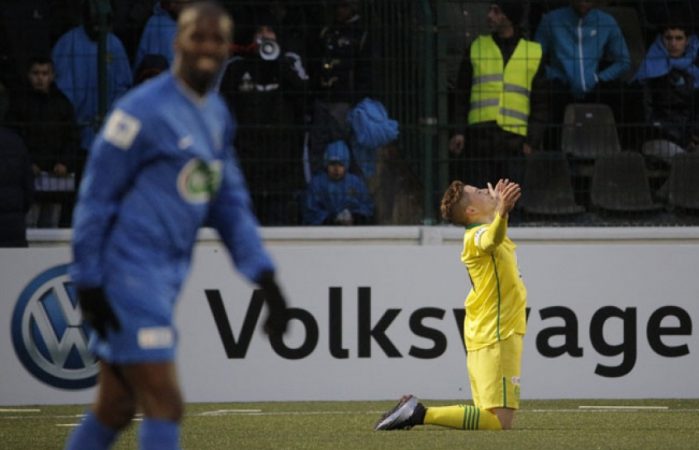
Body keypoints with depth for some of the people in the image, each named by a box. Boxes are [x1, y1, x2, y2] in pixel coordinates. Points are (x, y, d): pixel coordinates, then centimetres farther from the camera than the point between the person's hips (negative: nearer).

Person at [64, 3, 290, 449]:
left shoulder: (217, 115, 13)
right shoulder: (144, 110, -12)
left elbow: (230, 203, 16)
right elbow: (96, 197, -10)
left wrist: (264, 276, 7)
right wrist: (88, 280, -11)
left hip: (167, 277, 8)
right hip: (130, 273, -8)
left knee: (116, 409, 12)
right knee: (165, 407, -11)